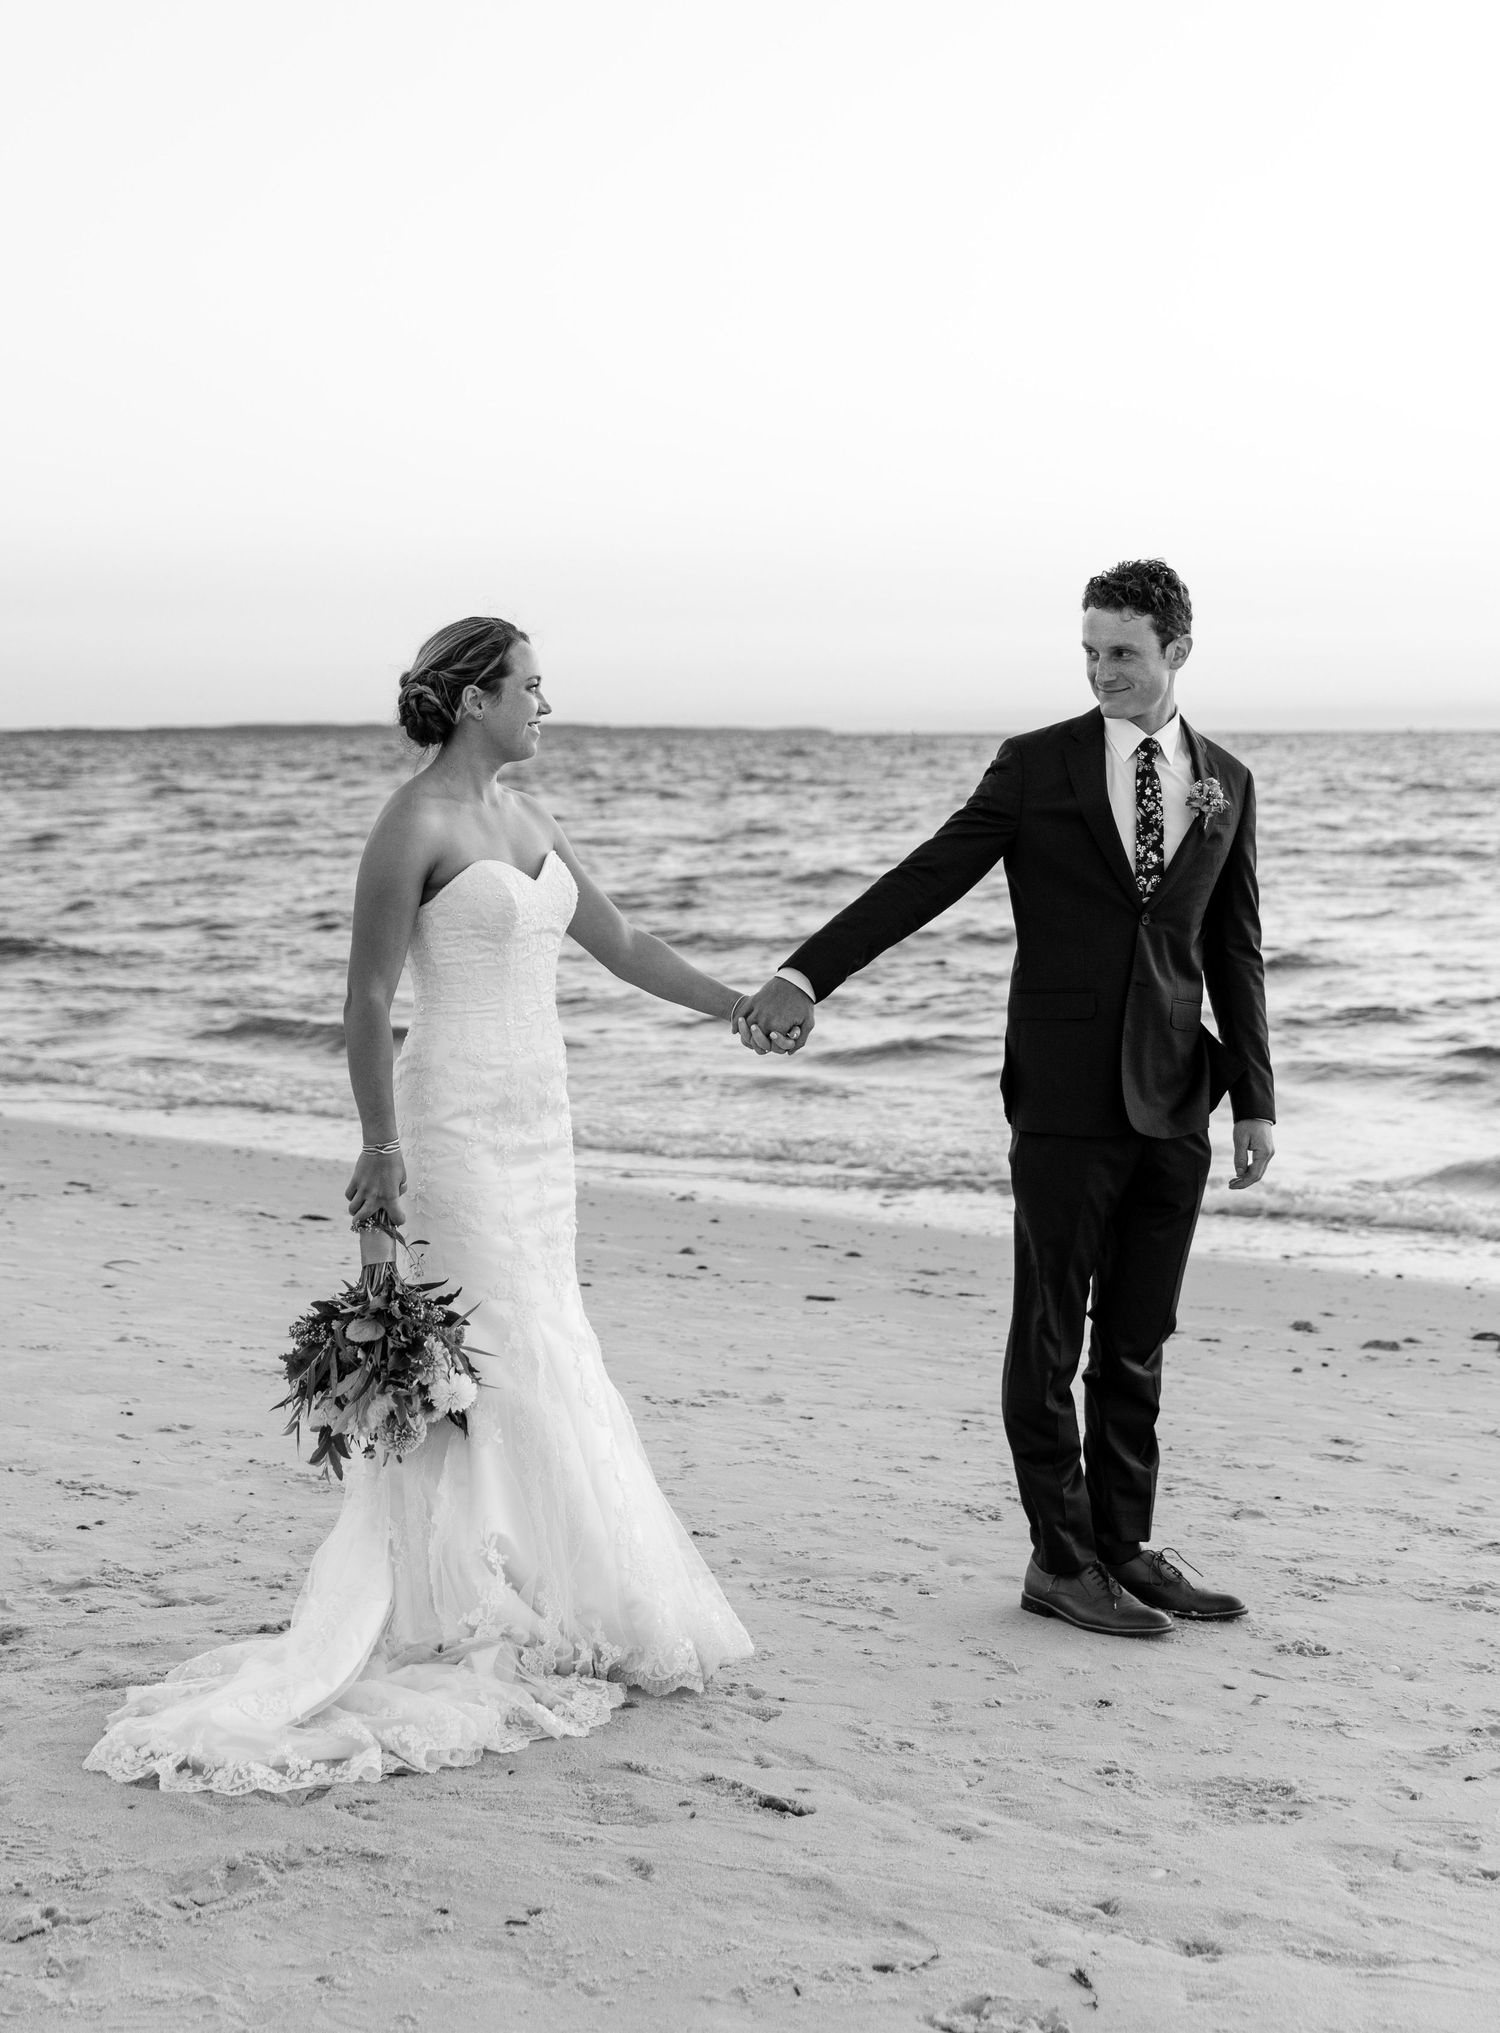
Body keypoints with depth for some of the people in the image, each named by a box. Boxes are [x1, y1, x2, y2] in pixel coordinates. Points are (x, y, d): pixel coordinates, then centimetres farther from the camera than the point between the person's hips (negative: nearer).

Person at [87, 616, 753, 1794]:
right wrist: (381, 1148, -16)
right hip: (460, 1121, -9)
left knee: (532, 1356, 11)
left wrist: (742, 1006, 14)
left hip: (535, 1120, 9)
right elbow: (369, 999, -14)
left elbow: (618, 943, 17)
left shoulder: (522, 814, 12)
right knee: (506, 1362, -6)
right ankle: (493, 1614, 3)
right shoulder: (415, 824, -13)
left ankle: (496, 1599, 20)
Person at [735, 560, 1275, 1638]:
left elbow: (1235, 950, 13)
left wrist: (1256, 1097, 9)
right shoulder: (1039, 766, -1)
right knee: (1051, 1337, 2)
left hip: (1174, 1104, 3)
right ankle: (1063, 1561, 11)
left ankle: (1126, 1546, 20)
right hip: (1067, 1099, -3)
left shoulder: (1226, 781, 9)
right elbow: (925, 880, -6)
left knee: (1138, 1343, 10)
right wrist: (807, 975, -17)